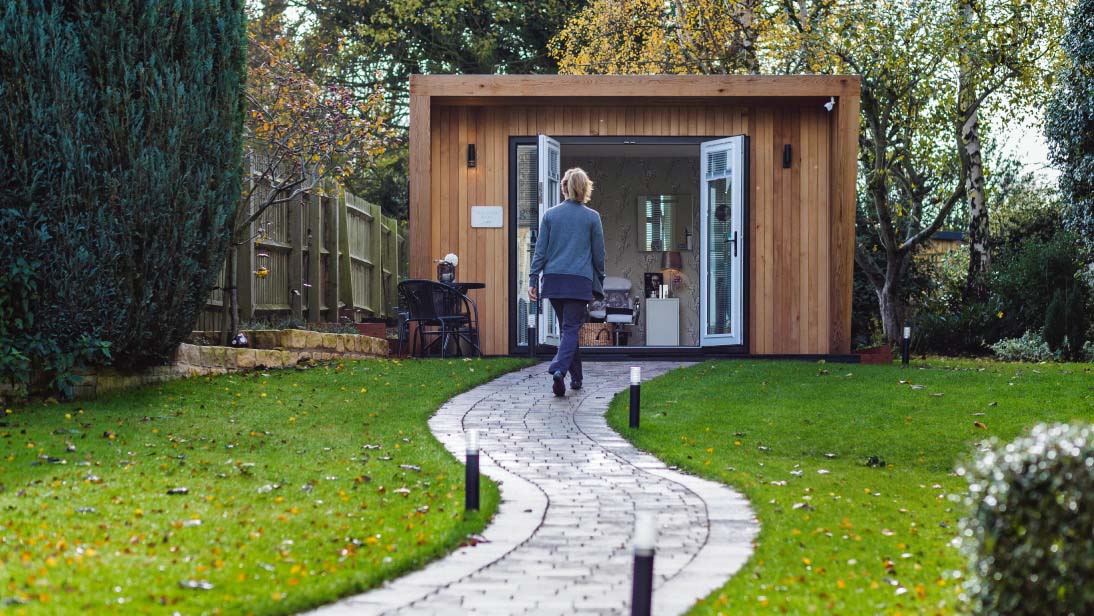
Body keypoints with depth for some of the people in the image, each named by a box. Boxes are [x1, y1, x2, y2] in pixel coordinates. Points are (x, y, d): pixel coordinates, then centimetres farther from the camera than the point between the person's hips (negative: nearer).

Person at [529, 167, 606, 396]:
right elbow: (598, 253, 4)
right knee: (571, 328, -4)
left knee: (567, 328, 15)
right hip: (580, 281, -3)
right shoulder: (592, 217, 0)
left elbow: (540, 250, 3)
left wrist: (533, 280, 5)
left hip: (554, 280, 3)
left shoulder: (550, 215, 4)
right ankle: (559, 369, -27)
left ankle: (576, 378, 20)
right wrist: (599, 281, 15)